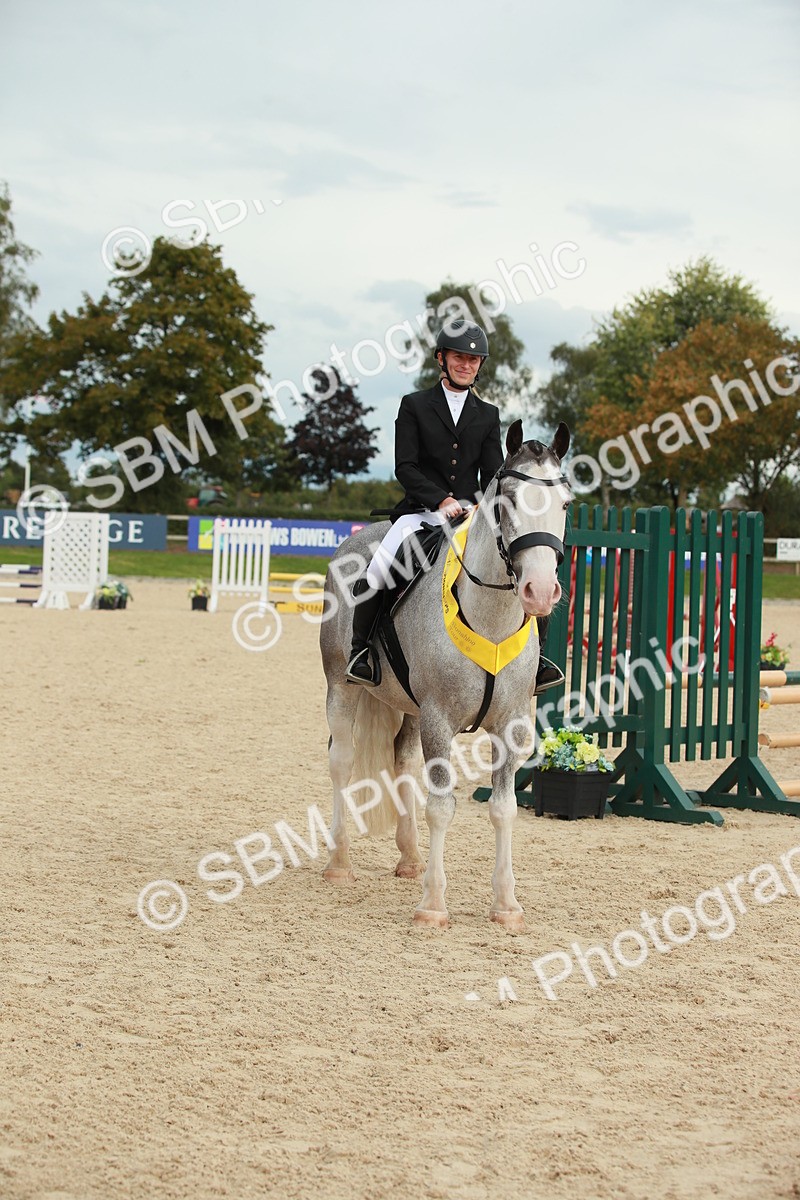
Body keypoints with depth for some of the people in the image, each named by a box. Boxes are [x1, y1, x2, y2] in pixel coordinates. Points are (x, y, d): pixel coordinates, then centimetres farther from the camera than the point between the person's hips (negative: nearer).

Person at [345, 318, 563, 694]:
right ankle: (361, 649, -7)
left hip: (472, 512, 3)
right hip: (422, 510, -3)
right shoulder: (414, 406, 5)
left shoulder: (488, 414, 14)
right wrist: (440, 500, -18)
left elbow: (494, 474, 9)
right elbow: (405, 467, -3)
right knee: (376, 572, -27)